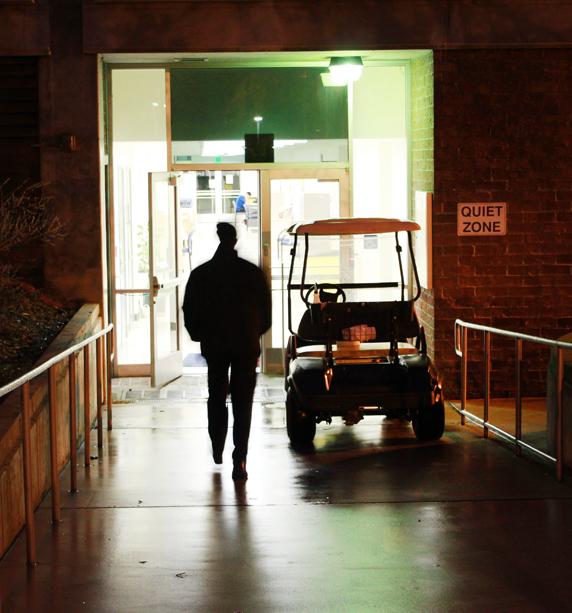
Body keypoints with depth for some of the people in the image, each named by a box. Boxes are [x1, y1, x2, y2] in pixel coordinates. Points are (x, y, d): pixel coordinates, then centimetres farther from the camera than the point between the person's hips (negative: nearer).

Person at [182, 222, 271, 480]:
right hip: (246, 346, -1)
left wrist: (201, 336, 16)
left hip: (214, 345, 1)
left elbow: (189, 313, 0)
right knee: (242, 404, 0)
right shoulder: (253, 273, -4)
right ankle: (239, 460, -8)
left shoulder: (200, 274, -4)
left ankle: (217, 449, 26)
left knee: (216, 397, 20)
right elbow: (266, 312, 2)